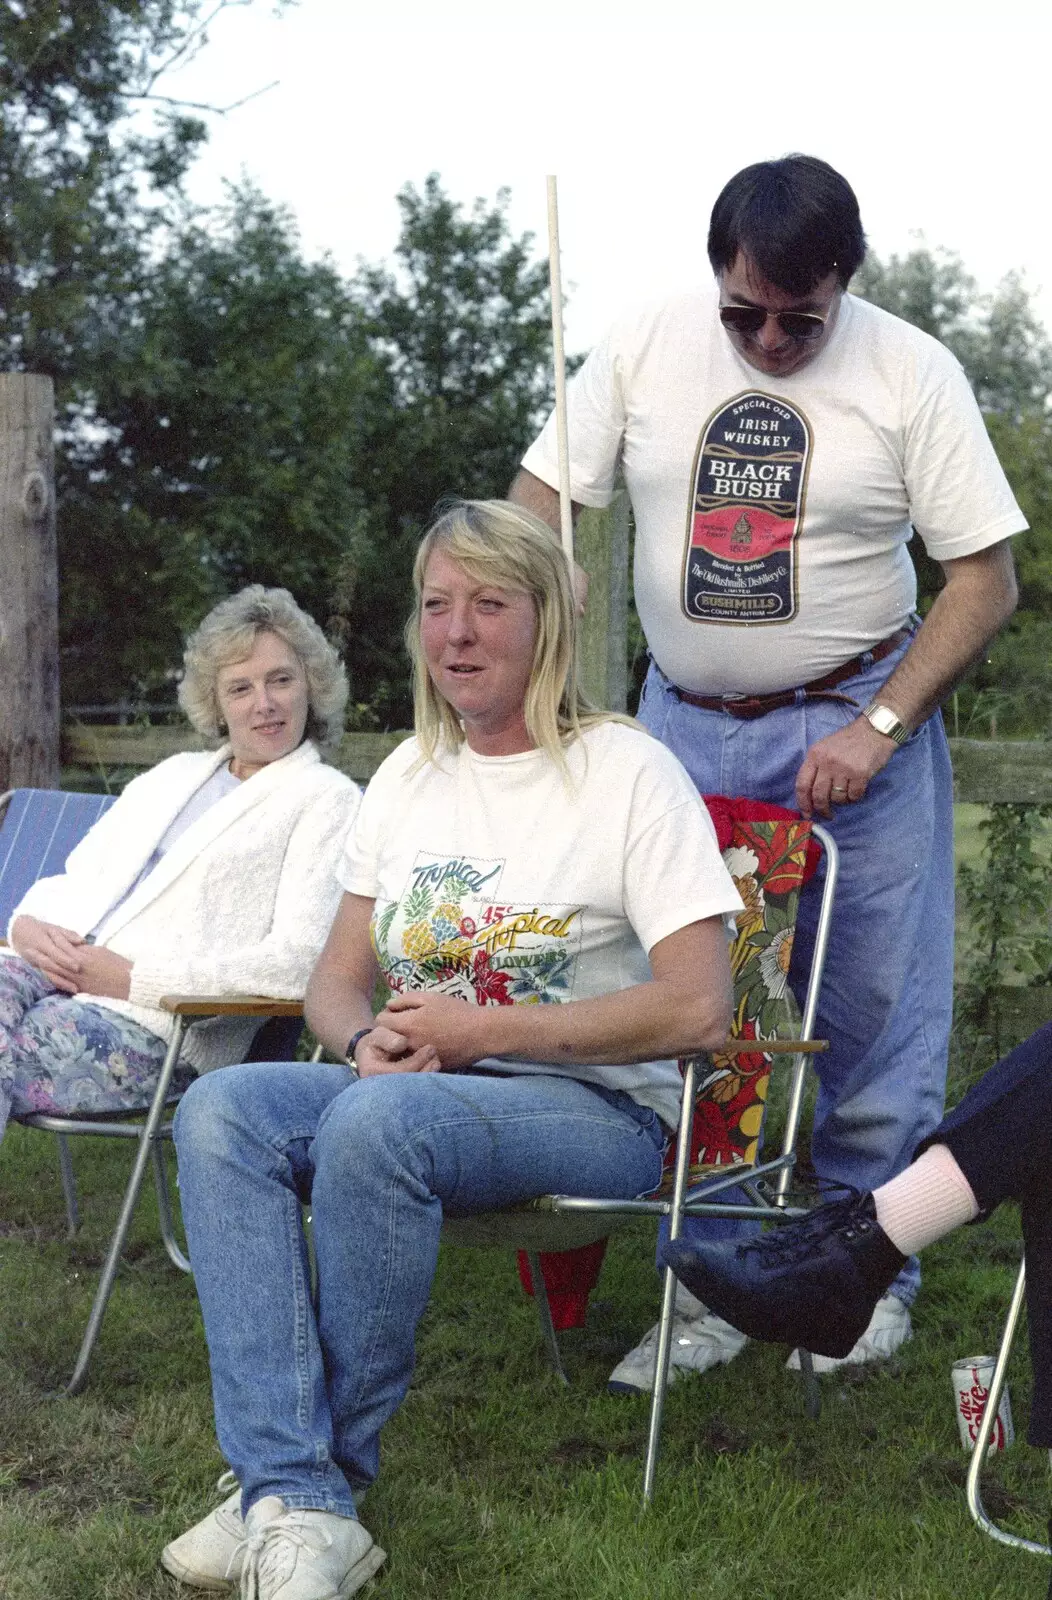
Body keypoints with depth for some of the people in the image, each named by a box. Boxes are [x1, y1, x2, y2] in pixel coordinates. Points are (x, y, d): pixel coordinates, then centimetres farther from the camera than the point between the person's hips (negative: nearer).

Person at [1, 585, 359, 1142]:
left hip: (155, 1026, -5)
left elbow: (301, 960, -9)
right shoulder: (174, 774, 27)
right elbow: (72, 880, 28)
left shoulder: (328, 799, 4)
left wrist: (134, 978, -12)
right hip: (54, 974, 6)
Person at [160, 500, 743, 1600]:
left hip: (599, 1108, -6)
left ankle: (324, 1466, -17)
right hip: (416, 1092, 6)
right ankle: (297, 1506, -29)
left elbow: (697, 1009, -14)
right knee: (221, 1109, -23)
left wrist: (480, 1032, -15)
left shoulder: (629, 772, -5)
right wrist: (372, 1042, -10)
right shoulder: (407, 777, 15)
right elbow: (336, 980, 16)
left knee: (377, 1121, -36)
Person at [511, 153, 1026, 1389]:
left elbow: (985, 580, -6)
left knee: (874, 1019, 2)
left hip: (856, 720, -2)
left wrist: (875, 731, -15)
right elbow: (539, 508, 3)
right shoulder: (645, 347, -2)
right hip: (684, 723, 2)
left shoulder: (910, 373, -8)